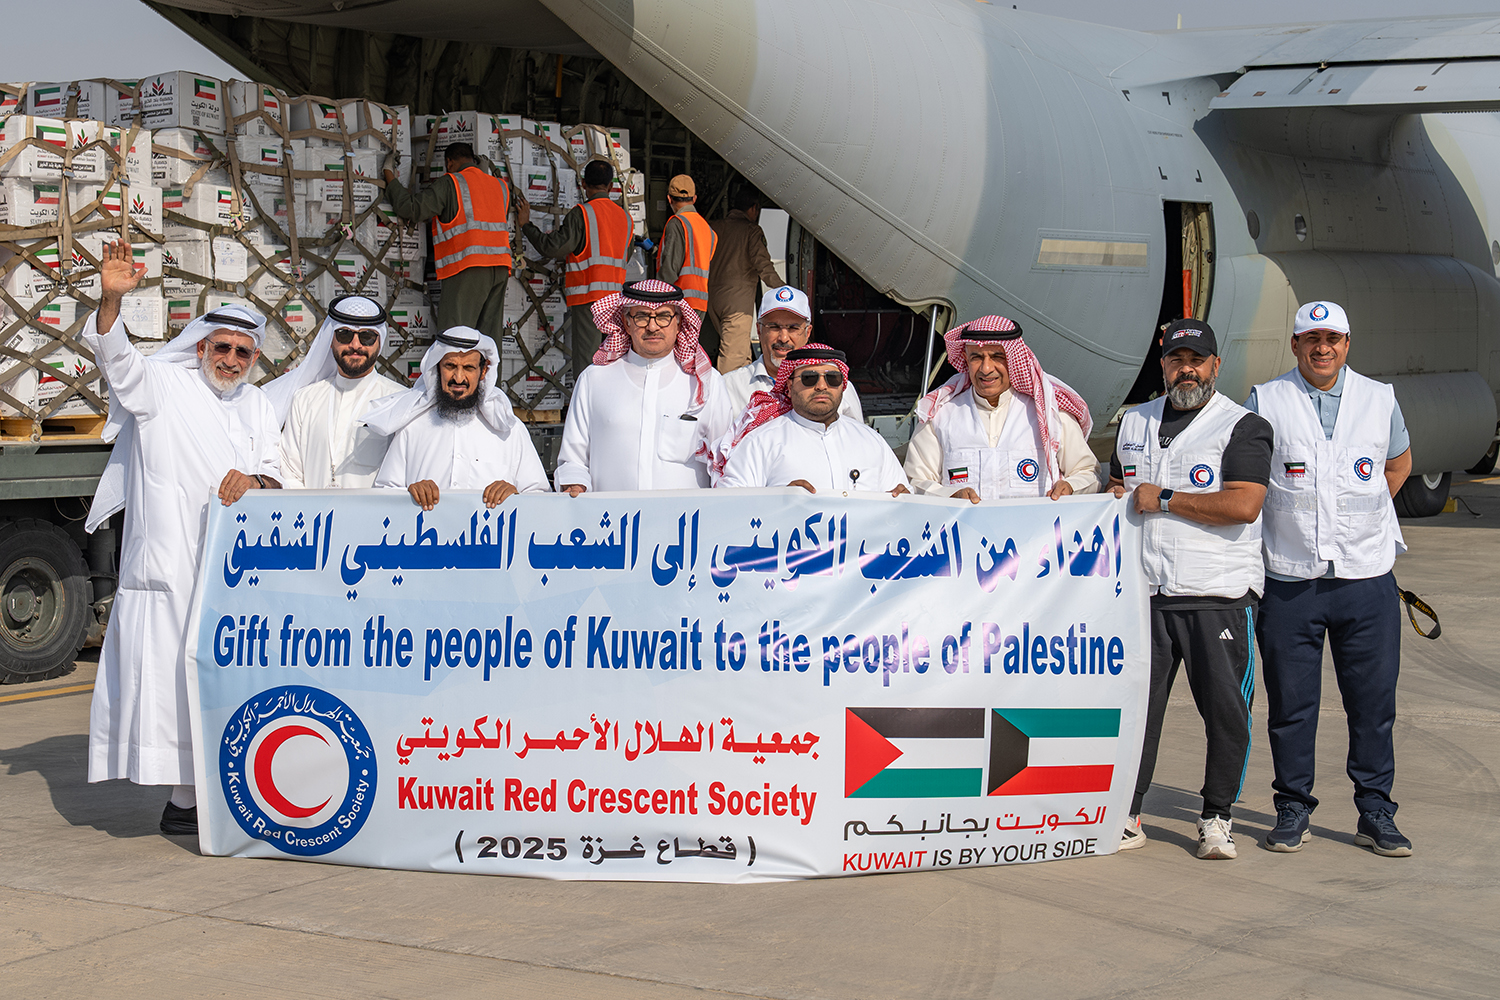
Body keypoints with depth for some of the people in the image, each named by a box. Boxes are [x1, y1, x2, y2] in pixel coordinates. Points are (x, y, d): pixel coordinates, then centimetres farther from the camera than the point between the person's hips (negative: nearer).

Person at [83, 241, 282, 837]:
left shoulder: (258, 407, 17)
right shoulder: (163, 385, 2)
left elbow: (277, 477, 12)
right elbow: (114, 356, -15)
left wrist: (254, 483, -12)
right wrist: (111, 298, -33)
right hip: (171, 561, -5)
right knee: (174, 671, -8)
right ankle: (184, 798, -5)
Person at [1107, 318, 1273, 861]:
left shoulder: (1243, 426, -2)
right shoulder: (1135, 423, 17)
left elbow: (1243, 505, -15)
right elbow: (1116, 486, 32)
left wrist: (1162, 499, -12)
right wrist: (1117, 496, 7)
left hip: (1221, 596, -4)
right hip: (1145, 591, 4)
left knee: (1226, 710, 0)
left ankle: (1216, 818, 13)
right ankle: (1126, 816, 10)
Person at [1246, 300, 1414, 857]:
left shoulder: (1380, 399, 8)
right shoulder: (1265, 402, 2)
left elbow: (1399, 463, 25)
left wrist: (1363, 517, 15)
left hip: (1367, 578, 1)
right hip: (1290, 580, -1)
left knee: (1373, 701, 3)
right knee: (1291, 701, 3)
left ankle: (1375, 813, 13)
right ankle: (1293, 810, 15)